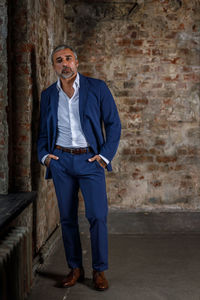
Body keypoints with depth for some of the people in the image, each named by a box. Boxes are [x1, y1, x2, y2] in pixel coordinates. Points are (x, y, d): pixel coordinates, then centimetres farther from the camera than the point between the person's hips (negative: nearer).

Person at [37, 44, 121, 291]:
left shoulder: (97, 88, 0)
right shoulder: (48, 95, 9)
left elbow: (113, 123, 2)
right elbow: (43, 130, 17)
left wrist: (105, 155, -6)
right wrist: (43, 155, 2)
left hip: (90, 160, -2)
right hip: (60, 160, 3)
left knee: (97, 216, -6)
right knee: (67, 218, 6)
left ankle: (99, 271, 8)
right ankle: (75, 269, 19)